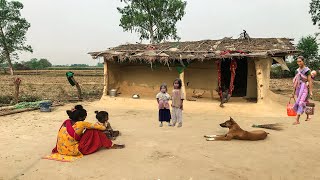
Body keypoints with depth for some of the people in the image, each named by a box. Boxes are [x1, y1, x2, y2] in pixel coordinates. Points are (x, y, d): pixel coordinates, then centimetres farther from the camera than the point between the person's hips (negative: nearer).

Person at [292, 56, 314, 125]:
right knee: (304, 102, 17)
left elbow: (310, 81, -9)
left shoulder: (307, 70, -7)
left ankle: (297, 120, -22)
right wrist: (294, 92, 13)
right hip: (298, 88, 6)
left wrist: (310, 92, -13)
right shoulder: (297, 71, 11)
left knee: (300, 102, -17)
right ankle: (308, 116, 36)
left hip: (305, 88, -6)